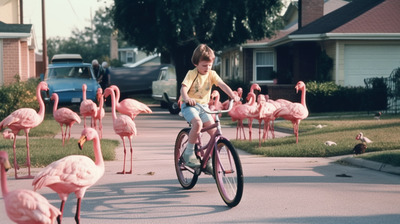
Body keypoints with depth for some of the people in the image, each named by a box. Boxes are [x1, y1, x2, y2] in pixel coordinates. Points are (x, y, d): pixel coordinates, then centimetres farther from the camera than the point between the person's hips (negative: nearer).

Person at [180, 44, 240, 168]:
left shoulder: (212, 74, 2)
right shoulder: (191, 74, -9)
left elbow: (222, 85, -12)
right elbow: (183, 88, -22)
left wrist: (233, 95, -30)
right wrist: (187, 98, -45)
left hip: (203, 106, 5)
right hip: (189, 106, -4)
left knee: (214, 132, -10)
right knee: (198, 123, -33)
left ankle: (209, 159, 7)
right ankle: (189, 152, -18)